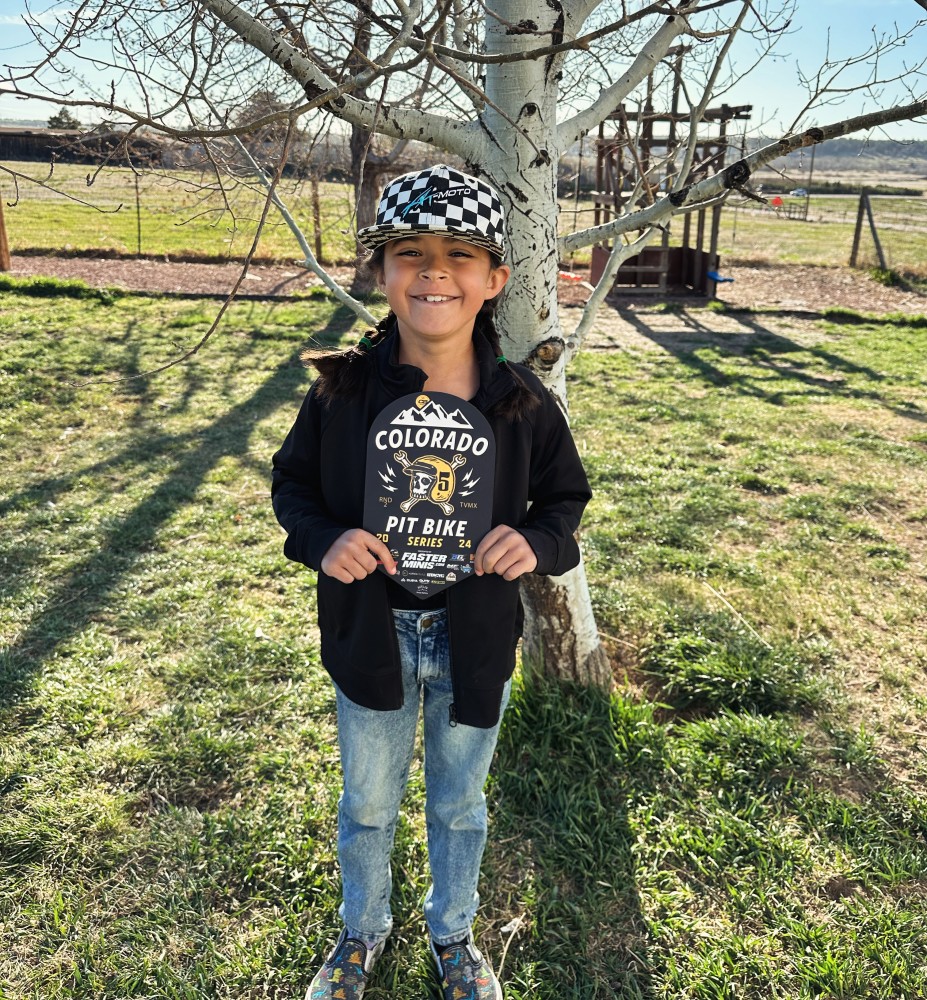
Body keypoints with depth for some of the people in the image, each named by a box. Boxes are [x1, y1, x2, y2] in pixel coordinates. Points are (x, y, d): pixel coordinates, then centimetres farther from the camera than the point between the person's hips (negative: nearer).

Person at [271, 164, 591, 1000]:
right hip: (371, 637, 0)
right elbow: (292, 483, 0)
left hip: (475, 641, 0)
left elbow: (566, 499, 1)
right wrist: (323, 540, -20)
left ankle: (453, 933, 53)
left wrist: (536, 542, -21)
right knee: (367, 806, 22)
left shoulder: (523, 402, -13)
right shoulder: (343, 389, -14)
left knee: (460, 806, 23)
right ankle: (362, 929, 53)